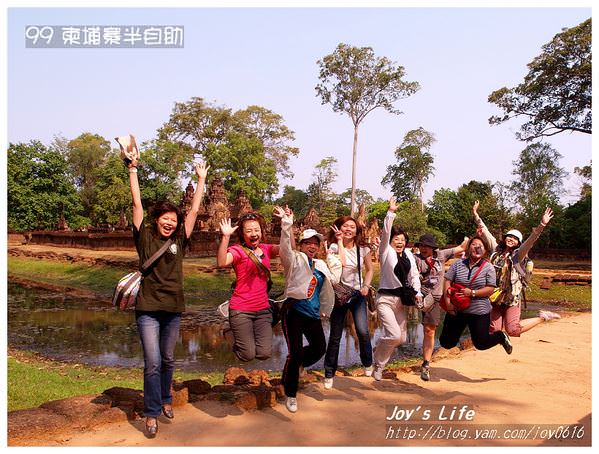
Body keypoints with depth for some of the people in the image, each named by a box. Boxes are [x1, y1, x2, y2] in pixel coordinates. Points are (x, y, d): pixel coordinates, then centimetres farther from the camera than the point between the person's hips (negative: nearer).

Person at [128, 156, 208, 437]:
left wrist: (201, 179, 8)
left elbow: (194, 210, 6)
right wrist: (132, 170, -6)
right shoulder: (145, 238, 0)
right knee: (152, 363, -6)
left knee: (168, 361, 16)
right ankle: (152, 413, 8)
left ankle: (165, 400, 36)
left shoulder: (179, 241, 6)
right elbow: (137, 204, -4)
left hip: (173, 308, 3)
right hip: (148, 308, -3)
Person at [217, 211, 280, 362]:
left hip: (263, 309, 4)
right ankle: (237, 341, 31)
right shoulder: (238, 250, -8)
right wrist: (226, 237, -37)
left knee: (264, 354, 0)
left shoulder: (266, 249, 7)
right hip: (241, 310, -4)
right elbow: (221, 262, -28)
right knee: (248, 355, -2)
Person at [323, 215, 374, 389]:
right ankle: (329, 374, 18)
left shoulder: (363, 249, 1)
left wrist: (366, 286, -2)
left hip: (357, 294, 2)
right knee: (335, 336, 3)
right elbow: (341, 262, -28)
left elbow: (370, 269, 13)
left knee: (363, 332, -14)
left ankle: (367, 364, 15)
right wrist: (339, 241, -21)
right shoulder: (334, 246, -8)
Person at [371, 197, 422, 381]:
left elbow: (414, 275, 12)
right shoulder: (386, 251, -7)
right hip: (386, 299, -6)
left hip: (401, 300, 6)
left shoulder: (409, 254, 8)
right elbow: (385, 233, -20)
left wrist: (417, 292, -1)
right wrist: (391, 212, -27)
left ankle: (379, 349, 34)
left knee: (401, 338, 8)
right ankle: (378, 364, 9)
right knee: (394, 335, -16)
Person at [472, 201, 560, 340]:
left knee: (512, 330, -8)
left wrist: (542, 225, -33)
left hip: (512, 297, -4)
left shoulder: (518, 255, -3)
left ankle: (542, 317, 12)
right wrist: (475, 214, 14)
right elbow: (484, 230, 12)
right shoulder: (496, 250, 8)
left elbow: (531, 240, -19)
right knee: (494, 329, 4)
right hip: (496, 296, 4)